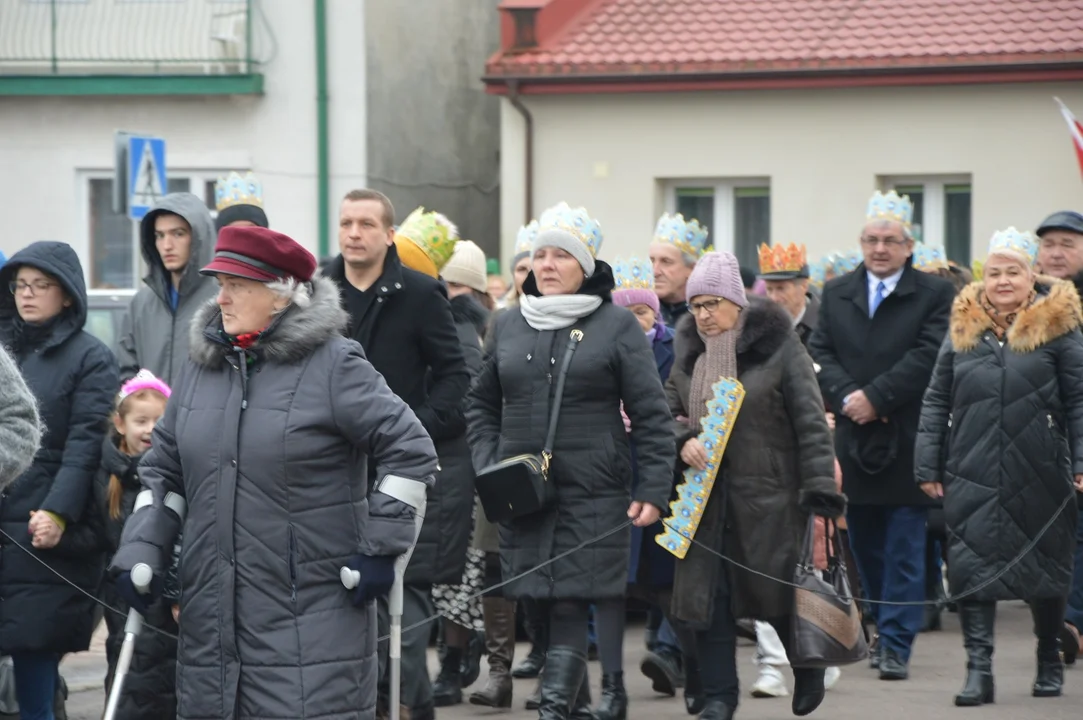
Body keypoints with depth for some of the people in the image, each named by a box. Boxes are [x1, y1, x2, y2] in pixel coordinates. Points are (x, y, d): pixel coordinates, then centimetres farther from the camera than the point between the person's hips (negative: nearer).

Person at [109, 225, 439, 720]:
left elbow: (410, 451, -5)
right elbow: (162, 471, 20)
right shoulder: (201, 367, 11)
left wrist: (380, 547, -7)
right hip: (210, 616, 6)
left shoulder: (332, 365, -6)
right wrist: (141, 552, 7)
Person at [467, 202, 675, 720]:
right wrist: (487, 465, 4)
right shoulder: (510, 325, 11)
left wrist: (652, 490, -9)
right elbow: (481, 404, 19)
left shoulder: (617, 325, -1)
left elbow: (650, 415, -2)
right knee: (538, 604, 6)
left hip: (593, 496, -4)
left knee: (568, 605, -11)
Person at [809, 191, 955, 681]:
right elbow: (821, 353, 5)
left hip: (907, 442, -4)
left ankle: (897, 645, -3)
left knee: (904, 549, -4)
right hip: (854, 439, 4)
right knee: (866, 547, 11)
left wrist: (876, 397, -16)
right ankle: (888, 631, 24)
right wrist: (846, 397, -12)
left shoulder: (935, 294, -1)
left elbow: (928, 356, -11)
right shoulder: (836, 293, 12)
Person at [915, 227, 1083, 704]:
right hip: (972, 476, 2)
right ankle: (978, 669, -6)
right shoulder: (963, 328, 8)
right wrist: (928, 466, 5)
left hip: (1040, 476, -2)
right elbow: (936, 401, 10)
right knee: (972, 567, -6)